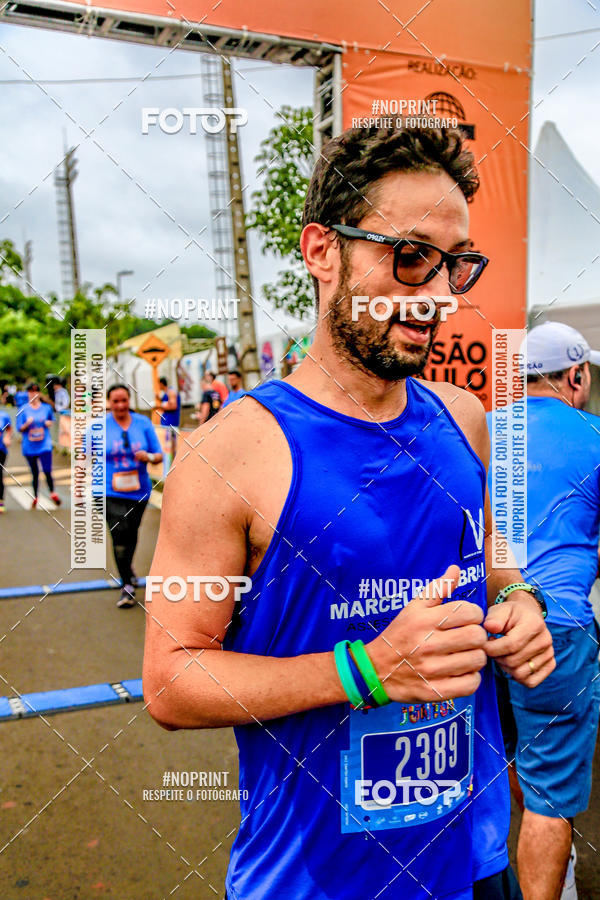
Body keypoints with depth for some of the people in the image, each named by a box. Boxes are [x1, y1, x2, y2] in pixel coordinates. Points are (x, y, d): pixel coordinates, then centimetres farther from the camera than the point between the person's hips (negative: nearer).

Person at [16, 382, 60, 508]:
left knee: (47, 471, -9)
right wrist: (27, 424, -19)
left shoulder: (47, 407, 2)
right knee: (35, 473, 8)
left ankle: (53, 493, 15)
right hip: (29, 447, 0)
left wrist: (49, 423, -3)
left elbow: (51, 420, 19)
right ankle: (35, 497, 26)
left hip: (44, 445, 0)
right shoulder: (23, 409, -1)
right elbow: (19, 428, 0)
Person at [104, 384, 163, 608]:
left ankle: (127, 567, 45)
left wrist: (149, 456, -17)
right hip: (110, 491, -3)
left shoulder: (143, 423, 2)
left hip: (138, 490, 3)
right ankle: (127, 585, -3)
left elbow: (159, 455, 5)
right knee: (119, 535, -13)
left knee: (131, 533, 16)